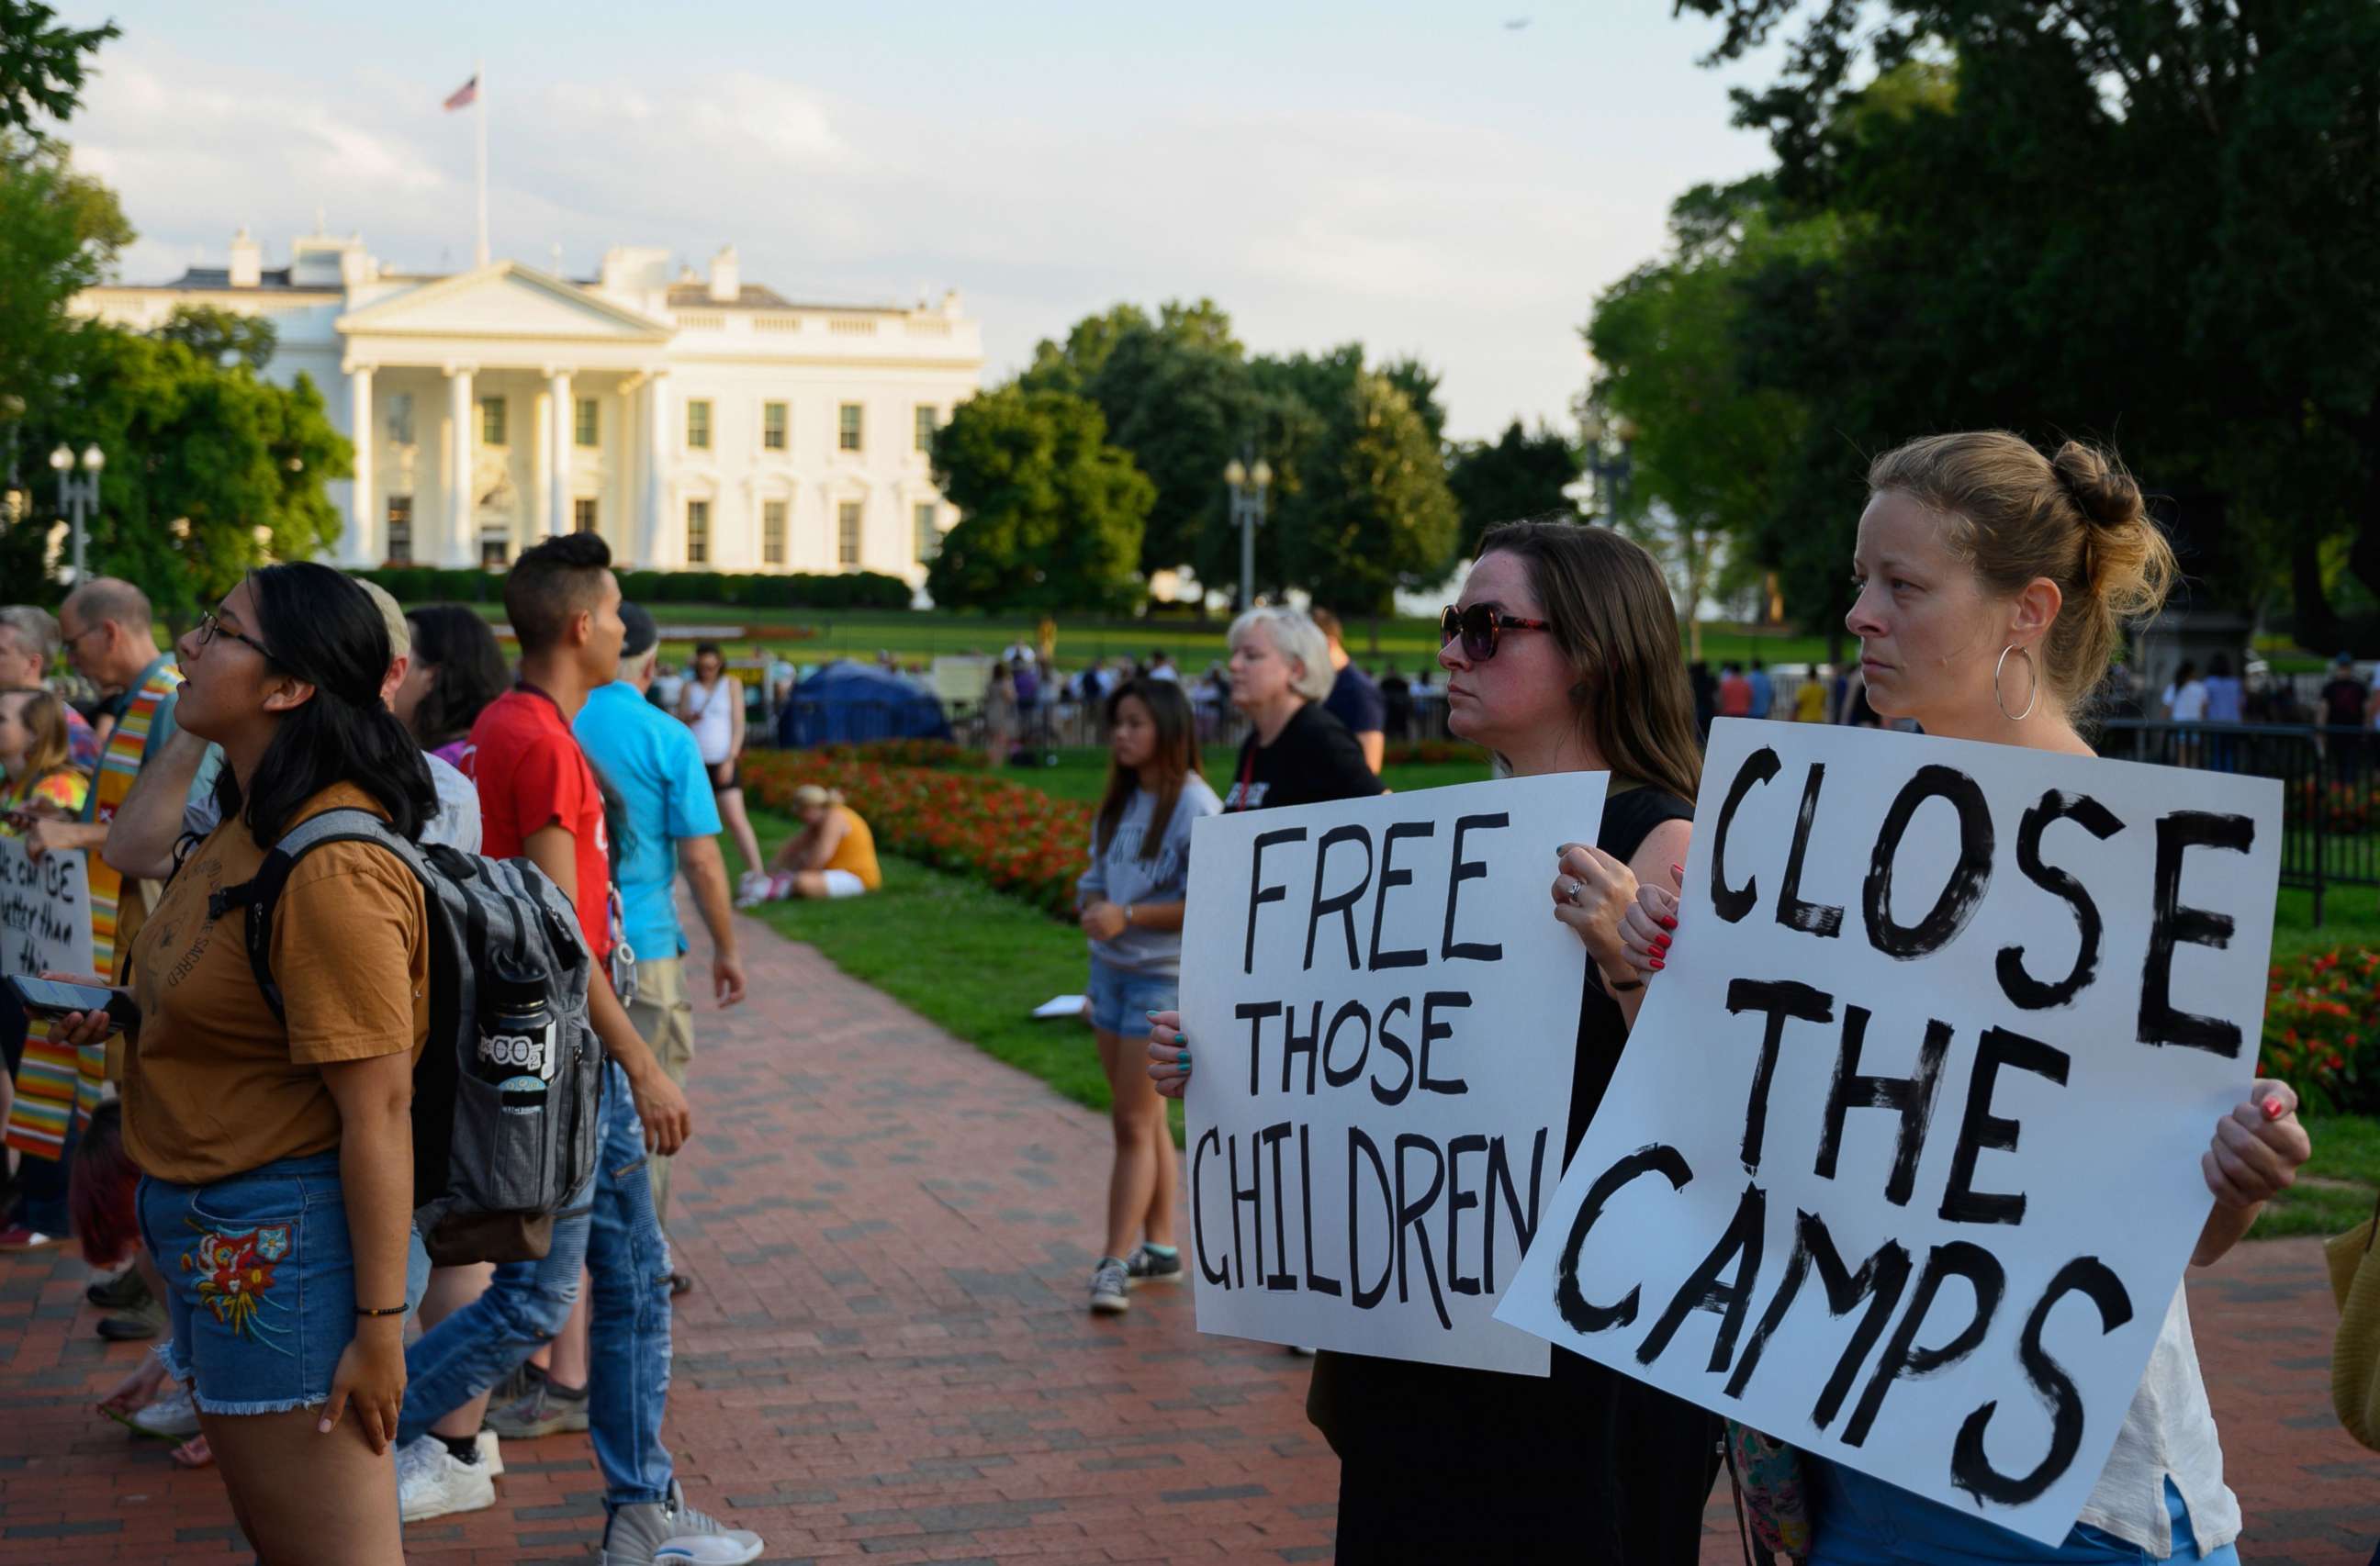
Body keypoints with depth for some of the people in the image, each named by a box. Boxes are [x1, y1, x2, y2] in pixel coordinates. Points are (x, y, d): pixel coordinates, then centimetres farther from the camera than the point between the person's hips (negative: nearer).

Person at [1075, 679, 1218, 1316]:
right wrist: (1090, 906, -6)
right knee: (1143, 1119, 13)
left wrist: (1128, 916, -21)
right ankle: (1159, 1248, 23)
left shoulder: (1195, 806, -14)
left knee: (1135, 1123, -6)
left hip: (1163, 977, -8)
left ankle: (1115, 1263, -3)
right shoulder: (1119, 802, 11)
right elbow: (1096, 875, 17)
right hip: (1110, 969, 8)